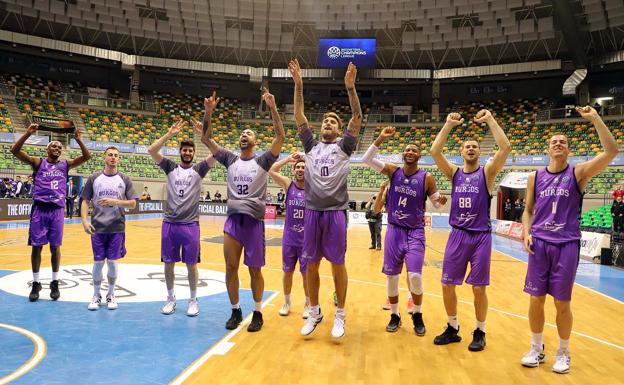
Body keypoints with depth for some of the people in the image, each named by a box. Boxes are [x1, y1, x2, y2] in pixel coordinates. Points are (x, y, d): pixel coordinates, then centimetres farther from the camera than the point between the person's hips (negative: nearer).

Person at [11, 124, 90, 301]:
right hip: (40, 209, -1)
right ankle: (36, 283, 14)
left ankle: (55, 283, 17)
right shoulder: (38, 162, 5)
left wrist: (78, 140, -11)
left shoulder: (65, 165, 10)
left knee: (55, 247, 6)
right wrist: (28, 133, -17)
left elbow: (87, 157, 1)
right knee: (37, 246, 3)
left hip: (57, 210, 1)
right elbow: (15, 151, -7)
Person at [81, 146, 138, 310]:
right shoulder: (94, 178, 4)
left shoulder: (125, 179, 3)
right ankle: (96, 295, 20)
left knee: (113, 262, 4)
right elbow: (85, 201, 4)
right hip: (98, 228, 0)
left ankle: (111, 295, 21)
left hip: (117, 228, 0)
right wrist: (84, 220, -10)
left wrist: (114, 201, -16)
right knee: (98, 262, 4)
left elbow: (133, 204, -1)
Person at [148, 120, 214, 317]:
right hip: (169, 223, 2)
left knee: (191, 264, 5)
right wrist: (170, 133, -9)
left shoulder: (199, 169, 3)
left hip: (190, 224, -2)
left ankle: (193, 300, 19)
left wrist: (203, 134, -14)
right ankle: (171, 298, 24)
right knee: (168, 263, 8)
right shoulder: (171, 167, 6)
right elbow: (151, 150, -5)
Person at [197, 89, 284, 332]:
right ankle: (235, 311, 20)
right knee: (231, 268, 4)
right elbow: (207, 139, 7)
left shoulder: (263, 161, 3)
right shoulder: (230, 159, 11)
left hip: (254, 221, -3)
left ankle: (257, 313, 18)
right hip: (233, 220, 3)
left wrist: (273, 108, -17)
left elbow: (281, 136, -9)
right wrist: (208, 112, -6)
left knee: (255, 270, 4)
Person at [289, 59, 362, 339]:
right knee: (311, 264, 7)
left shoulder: (344, 146, 7)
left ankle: (340, 315, 13)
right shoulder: (311, 145, 14)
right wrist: (298, 84, 2)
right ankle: (314, 313, 21)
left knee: (337, 264, 2)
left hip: (336, 211, -3)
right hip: (312, 211, 3)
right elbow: (298, 116, 9)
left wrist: (350, 87, -12)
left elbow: (357, 118, -4)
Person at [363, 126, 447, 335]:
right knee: (391, 276, 5)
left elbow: (436, 203, 4)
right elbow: (366, 159, -7)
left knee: (415, 276, -12)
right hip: (394, 230, 2)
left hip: (415, 232, -2)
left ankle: (417, 315, 12)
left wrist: (441, 201, -21)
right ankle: (395, 315, 25)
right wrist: (381, 138, -16)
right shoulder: (393, 171, 0)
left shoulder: (427, 178, -5)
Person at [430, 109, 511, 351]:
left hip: (481, 236, -2)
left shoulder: (487, 173, 0)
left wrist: (490, 120, -13)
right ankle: (452, 328, 23)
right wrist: (449, 124, -9)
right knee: (447, 284, 5)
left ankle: (480, 332, 20)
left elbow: (506, 148, -15)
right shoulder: (454, 173, 7)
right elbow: (435, 151, -7)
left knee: (479, 288, 2)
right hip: (457, 234, 3)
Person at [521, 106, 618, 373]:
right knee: (536, 299, 5)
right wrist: (527, 233, -3)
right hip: (539, 243, 2)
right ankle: (537, 349, 23)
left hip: (567, 245, -2)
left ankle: (563, 353, 23)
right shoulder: (535, 177, 8)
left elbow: (611, 151, -13)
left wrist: (595, 119, -15)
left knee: (562, 303, 4)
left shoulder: (578, 173, 0)